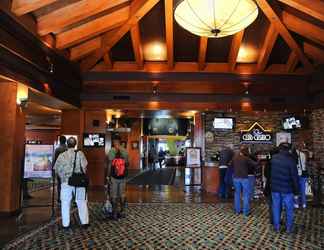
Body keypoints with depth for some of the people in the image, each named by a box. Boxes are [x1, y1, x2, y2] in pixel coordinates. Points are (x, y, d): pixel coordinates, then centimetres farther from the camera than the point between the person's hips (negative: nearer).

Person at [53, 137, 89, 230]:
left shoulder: (62, 155, -2)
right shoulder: (80, 153, -8)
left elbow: (56, 169, 2)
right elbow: (84, 166, -11)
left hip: (66, 182, 1)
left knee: (65, 203, 13)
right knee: (82, 202, 10)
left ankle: (65, 224, 19)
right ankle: (84, 222, 16)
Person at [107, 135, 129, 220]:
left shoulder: (111, 151, -9)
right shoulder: (125, 151, 0)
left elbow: (110, 165, -9)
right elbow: (127, 164, 5)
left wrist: (108, 176, -4)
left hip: (114, 177, -3)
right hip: (123, 177, 4)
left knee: (114, 195, 5)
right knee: (122, 194, 12)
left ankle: (114, 214, 10)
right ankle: (122, 212, 20)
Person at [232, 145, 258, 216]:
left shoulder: (234, 157, 0)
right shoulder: (246, 159, -14)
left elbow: (232, 165, 10)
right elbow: (255, 164, -10)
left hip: (236, 178, 5)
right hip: (244, 178, -4)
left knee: (237, 194, 12)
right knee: (246, 195, 5)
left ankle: (237, 210, 19)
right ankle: (246, 212, 9)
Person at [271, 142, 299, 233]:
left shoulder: (273, 158, -5)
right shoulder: (291, 160, -15)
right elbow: (295, 176, -11)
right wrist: (296, 189, -2)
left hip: (275, 188, 3)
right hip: (287, 189, -3)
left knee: (276, 208, 13)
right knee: (289, 209, 13)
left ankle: (276, 227, 22)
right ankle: (289, 228, 22)